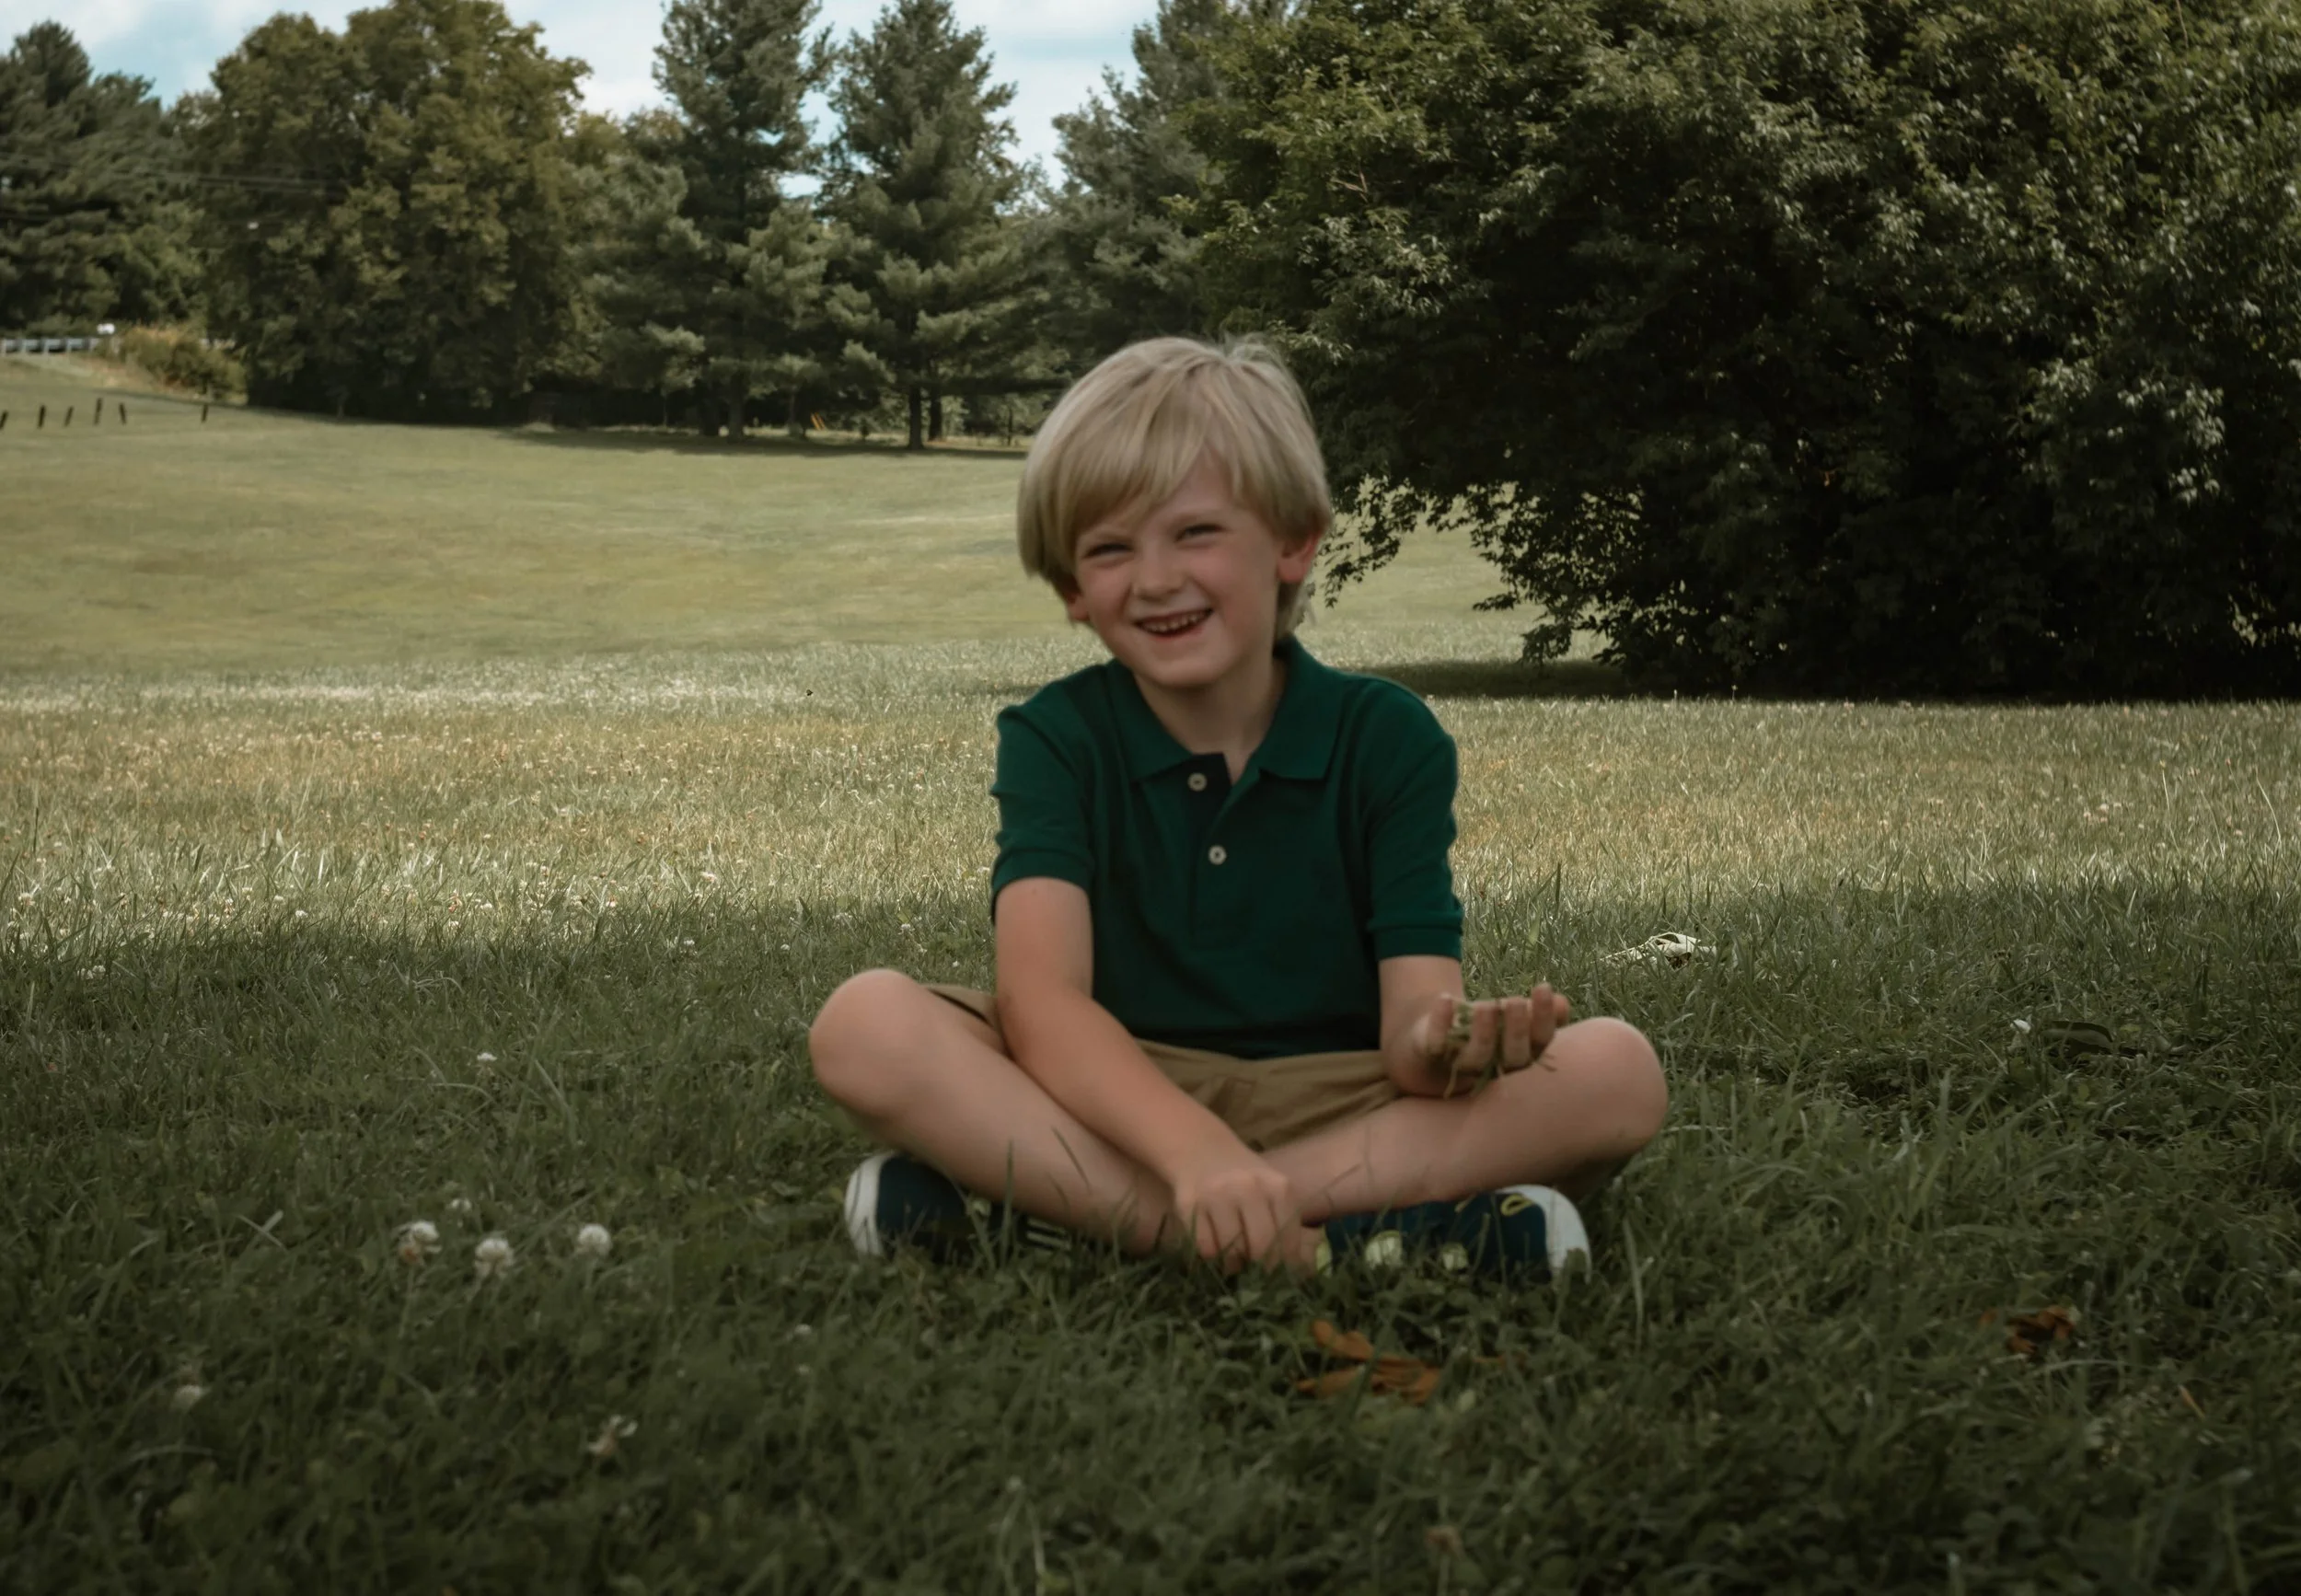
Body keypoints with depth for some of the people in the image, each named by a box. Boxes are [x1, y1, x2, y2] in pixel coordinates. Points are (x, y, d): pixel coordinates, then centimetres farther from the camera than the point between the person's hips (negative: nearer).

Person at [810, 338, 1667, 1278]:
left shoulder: (1389, 739, 0)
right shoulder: (1053, 736, -2)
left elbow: (1410, 1022, -10)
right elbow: (1039, 998, -20)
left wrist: (1441, 1047, -37)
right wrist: (1195, 1152, -38)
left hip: (1334, 1110, 1)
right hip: (1114, 1104, -1)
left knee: (1618, 1070, -24)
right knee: (865, 1024, -26)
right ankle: (1346, 1232, -33)